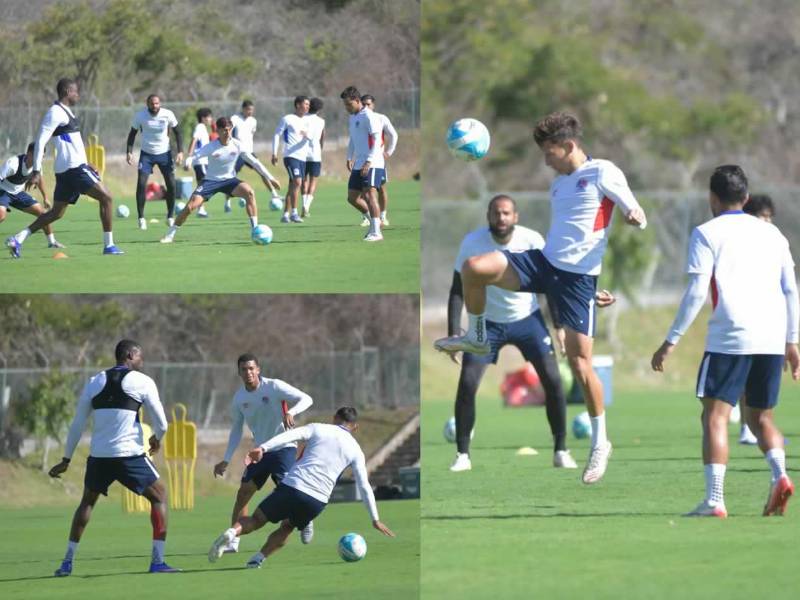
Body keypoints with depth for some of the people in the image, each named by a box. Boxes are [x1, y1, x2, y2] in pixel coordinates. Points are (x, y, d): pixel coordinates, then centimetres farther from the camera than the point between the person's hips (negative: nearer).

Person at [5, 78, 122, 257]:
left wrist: (86, 165, 28)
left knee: (56, 212, 11)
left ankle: (18, 239, 6)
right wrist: (36, 172, -21)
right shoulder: (56, 113, -12)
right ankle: (108, 245, -5)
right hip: (74, 168, -10)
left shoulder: (65, 112, 18)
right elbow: (40, 141, -17)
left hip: (66, 171, 10)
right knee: (106, 198, -6)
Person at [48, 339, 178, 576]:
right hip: (129, 455, -4)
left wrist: (66, 460, 19)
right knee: (159, 496, 12)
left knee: (87, 502, 25)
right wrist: (157, 439, 22)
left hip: (99, 456, 4)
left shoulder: (94, 383, 11)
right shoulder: (143, 382, -1)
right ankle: (158, 561, 1)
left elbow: (77, 425, 13)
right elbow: (161, 424, -1)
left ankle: (67, 562, 20)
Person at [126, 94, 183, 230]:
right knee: (141, 184, -14)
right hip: (146, 154, -1)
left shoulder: (168, 114, -11)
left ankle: (170, 216, 15)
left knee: (171, 184, -4)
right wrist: (129, 151, -9)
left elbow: (177, 132, 1)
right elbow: (132, 133, 1)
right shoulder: (140, 116, -12)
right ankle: (141, 218, -4)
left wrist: (180, 151, -6)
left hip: (164, 153, 1)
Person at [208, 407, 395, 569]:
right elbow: (365, 488, 14)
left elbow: (290, 435, -6)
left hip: (291, 487, -1)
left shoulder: (318, 429, 12)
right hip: (317, 501, 1)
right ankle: (258, 558, 4)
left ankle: (232, 533, -18)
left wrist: (263, 448, -18)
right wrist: (375, 519, 20)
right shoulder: (355, 450, 15)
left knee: (256, 521, 13)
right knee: (286, 529, 26)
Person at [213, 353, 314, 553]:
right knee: (243, 491, -3)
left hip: (283, 448, -5)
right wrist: (226, 460, 6)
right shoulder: (239, 398, 1)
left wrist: (291, 412, -36)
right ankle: (233, 541, 2)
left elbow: (306, 399, -16)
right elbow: (236, 430, 11)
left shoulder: (274, 387, -14)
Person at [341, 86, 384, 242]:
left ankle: (376, 232, -15)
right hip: (358, 165, 9)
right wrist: (350, 158, 16)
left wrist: (369, 161, -24)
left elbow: (376, 140, -17)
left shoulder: (369, 117, -12)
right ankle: (374, 221, 24)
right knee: (352, 197, 8)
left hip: (372, 165, -9)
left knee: (369, 195, -16)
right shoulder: (353, 118, 16)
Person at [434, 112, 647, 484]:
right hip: (544, 262, 6)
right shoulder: (559, 183, 17)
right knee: (474, 267, -15)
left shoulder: (602, 174, -6)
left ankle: (600, 442, 7)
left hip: (578, 275, -6)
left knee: (579, 360, -8)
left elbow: (637, 215, -10)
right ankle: (476, 338, 10)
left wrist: (635, 216, -30)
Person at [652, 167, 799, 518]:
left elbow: (696, 293, -5)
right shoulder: (771, 233, 18)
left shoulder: (707, 234, 3)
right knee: (760, 417, 16)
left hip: (730, 339, -5)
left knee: (714, 416, -2)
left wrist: (671, 341, -2)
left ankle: (714, 499, -14)